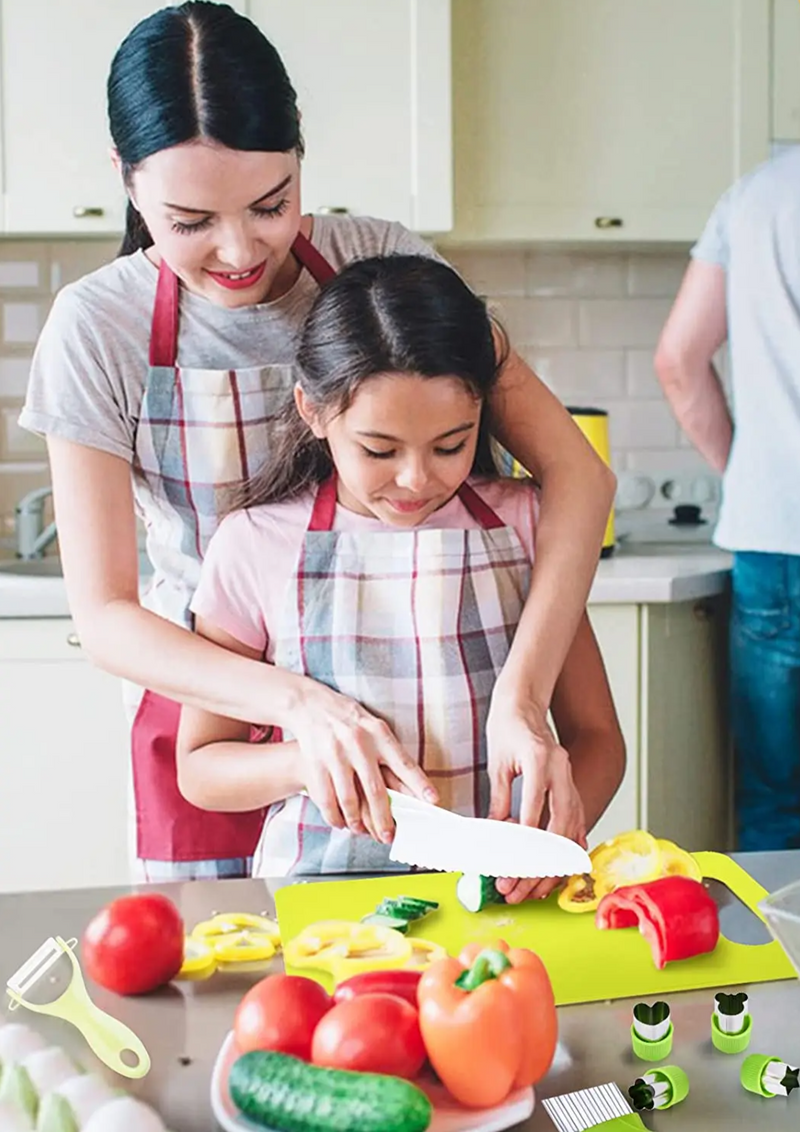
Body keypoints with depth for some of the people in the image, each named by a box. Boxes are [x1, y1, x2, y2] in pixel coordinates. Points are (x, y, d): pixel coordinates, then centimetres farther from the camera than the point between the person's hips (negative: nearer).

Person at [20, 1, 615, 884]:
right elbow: (103, 615, -15)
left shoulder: (378, 263, -14)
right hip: (212, 700, -1)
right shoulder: (98, 329, -14)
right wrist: (297, 700, -31)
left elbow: (576, 472, -18)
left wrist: (520, 694, -32)